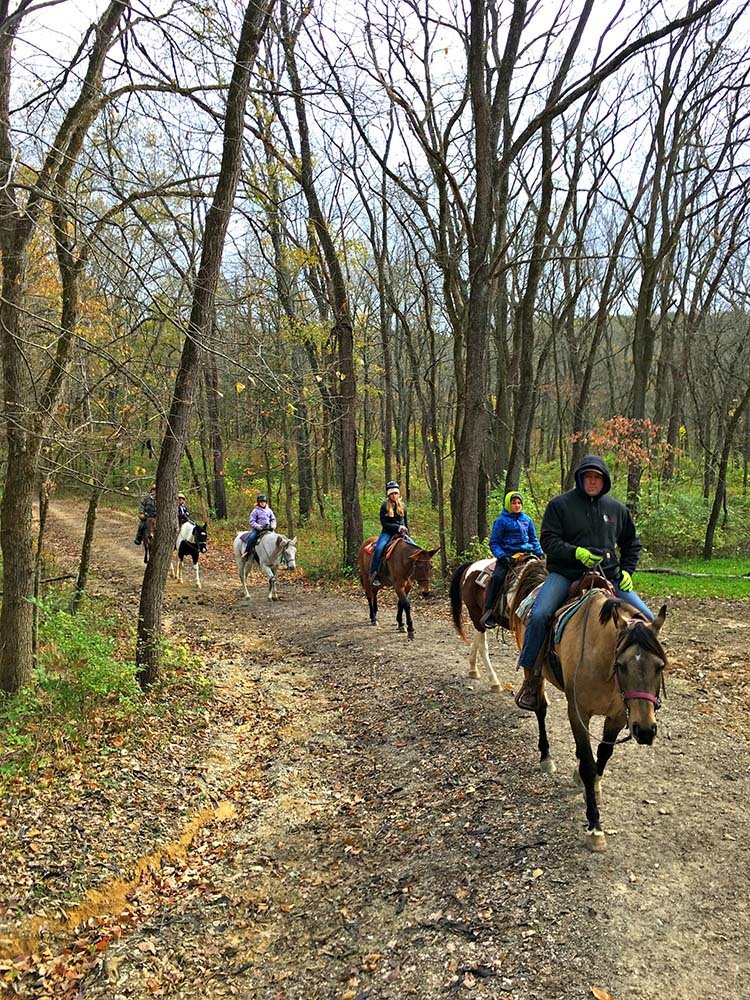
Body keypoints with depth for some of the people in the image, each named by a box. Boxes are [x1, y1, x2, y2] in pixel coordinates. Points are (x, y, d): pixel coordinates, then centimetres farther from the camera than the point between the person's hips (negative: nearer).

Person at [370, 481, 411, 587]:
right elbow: (384, 523, -7)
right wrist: (397, 527, -17)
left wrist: (407, 535, 2)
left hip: (401, 533, 4)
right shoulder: (384, 506, -2)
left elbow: (406, 522, 15)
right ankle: (373, 574, -22)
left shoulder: (402, 506, 10)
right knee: (378, 549, -31)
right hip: (387, 533, -4)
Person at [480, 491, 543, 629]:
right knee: (498, 577, -28)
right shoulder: (501, 521, 1)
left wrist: (539, 553, 8)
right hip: (507, 556, -4)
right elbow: (494, 543, 0)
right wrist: (502, 557, -15)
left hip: (526, 554, 4)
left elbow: (534, 539, 23)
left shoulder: (527, 519, 14)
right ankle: (488, 613, -22)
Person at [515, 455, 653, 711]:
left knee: (646, 618, -5)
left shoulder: (617, 508, 12)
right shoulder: (560, 504, 0)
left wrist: (627, 571, 7)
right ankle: (531, 677, -11)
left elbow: (631, 543, 23)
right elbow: (548, 541, -7)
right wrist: (576, 553, -23)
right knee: (539, 615, -27)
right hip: (565, 574, -4)